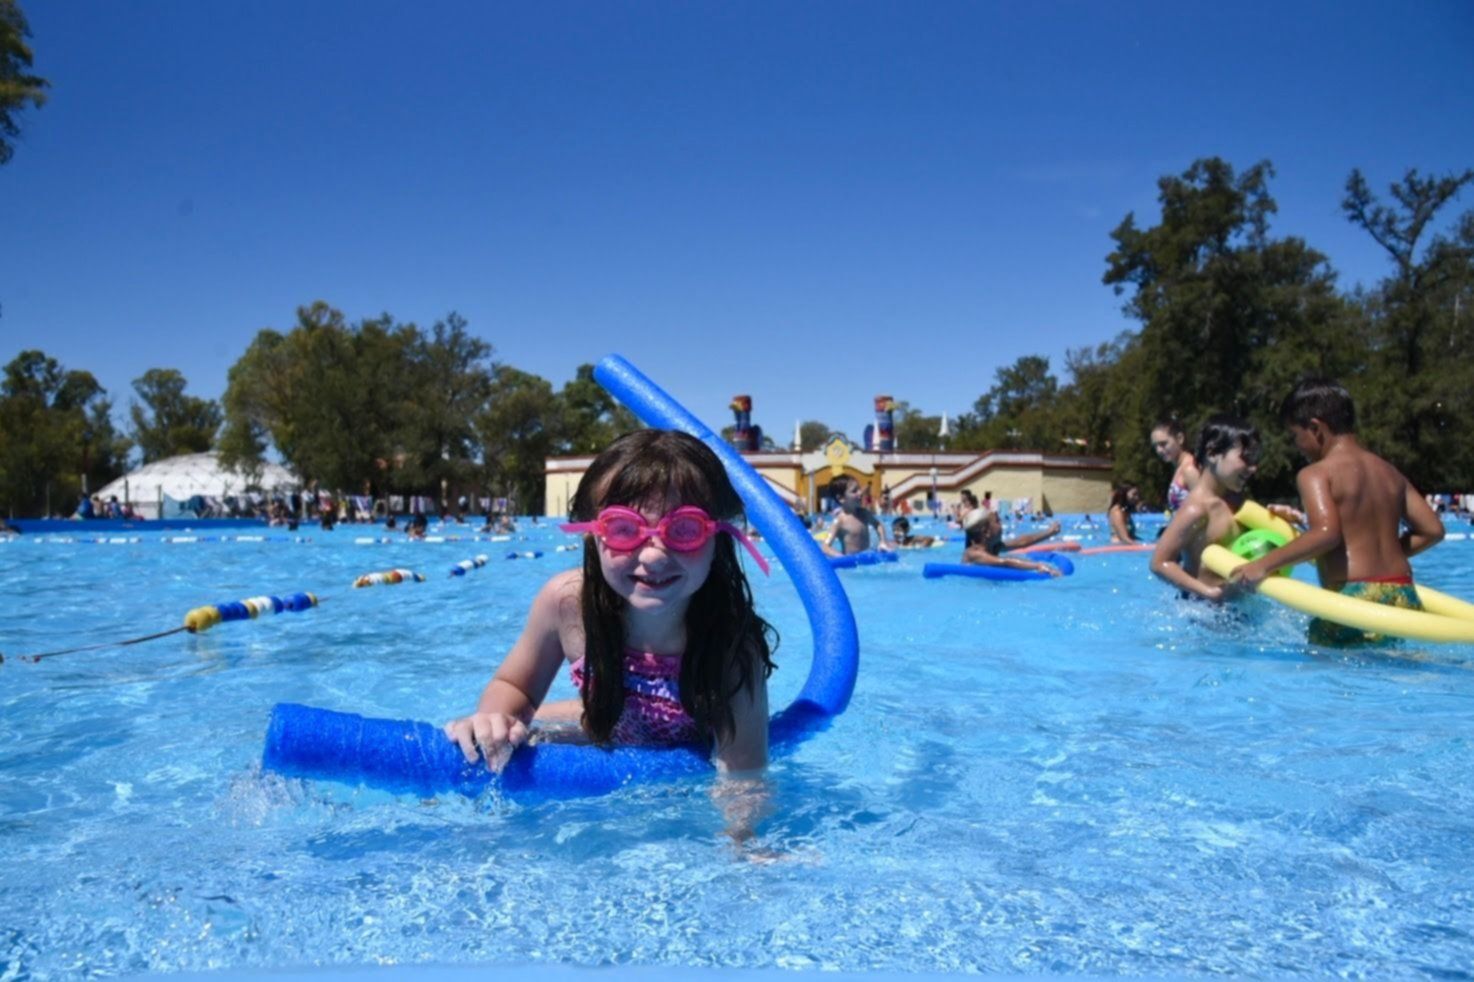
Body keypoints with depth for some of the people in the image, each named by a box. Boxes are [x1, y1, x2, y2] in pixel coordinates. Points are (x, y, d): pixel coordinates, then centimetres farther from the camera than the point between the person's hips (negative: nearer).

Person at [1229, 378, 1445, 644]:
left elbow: (1326, 533, -20)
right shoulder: (1390, 473, 18)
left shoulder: (1315, 474, -4)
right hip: (1403, 599, 7)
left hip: (1355, 599, -7)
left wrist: (1264, 564, -15)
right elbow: (1433, 530, 17)